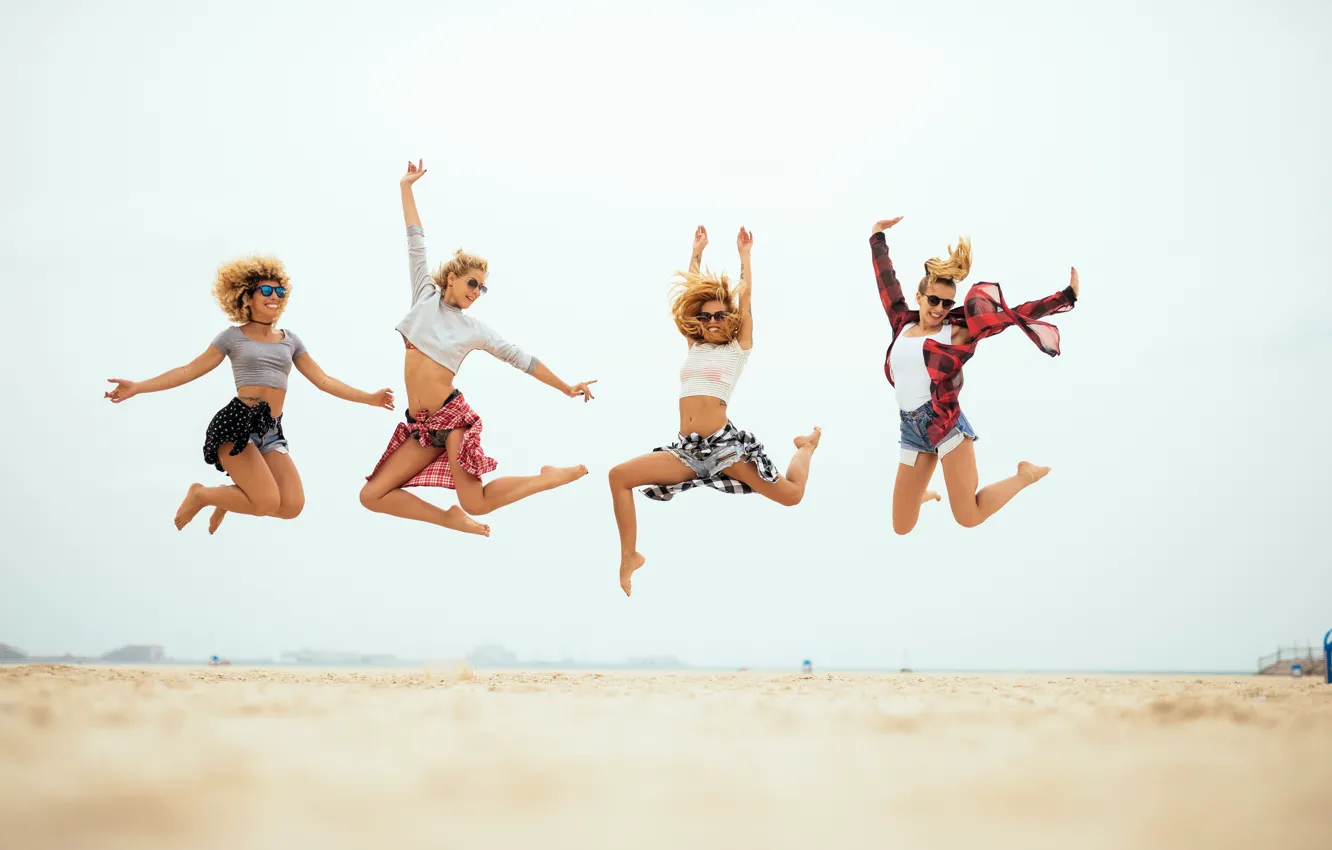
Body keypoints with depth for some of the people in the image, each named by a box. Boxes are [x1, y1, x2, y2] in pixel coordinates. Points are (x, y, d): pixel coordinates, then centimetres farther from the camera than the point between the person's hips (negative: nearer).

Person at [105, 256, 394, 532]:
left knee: (292, 506, -13)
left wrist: (369, 398, 14)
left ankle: (228, 497, 17)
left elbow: (324, 381, 18)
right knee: (268, 503, -20)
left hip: (271, 430, 5)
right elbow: (189, 371, 4)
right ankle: (200, 495, 7)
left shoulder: (290, 340, 17)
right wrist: (137, 387, -4)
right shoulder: (233, 336, 5)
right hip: (237, 422, -5)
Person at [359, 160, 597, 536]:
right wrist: (406, 188, 12)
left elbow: (519, 358, 9)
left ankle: (551, 477, 10)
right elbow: (416, 244, 10)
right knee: (372, 496, -5)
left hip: (452, 417, -3)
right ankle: (450, 518, 7)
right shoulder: (425, 297, 9)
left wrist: (566, 388, 8)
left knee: (476, 503, -11)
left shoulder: (474, 329, 4)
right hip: (422, 426, 4)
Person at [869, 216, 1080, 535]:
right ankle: (926, 494, 42)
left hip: (945, 422, -4)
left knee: (969, 518, -14)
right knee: (901, 527, 5)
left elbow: (1009, 315, 0)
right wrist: (877, 238, 33)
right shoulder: (903, 325, 13)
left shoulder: (956, 333, 2)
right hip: (911, 428, 4)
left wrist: (1066, 296, -1)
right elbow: (886, 281, 24)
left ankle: (1025, 475, 13)